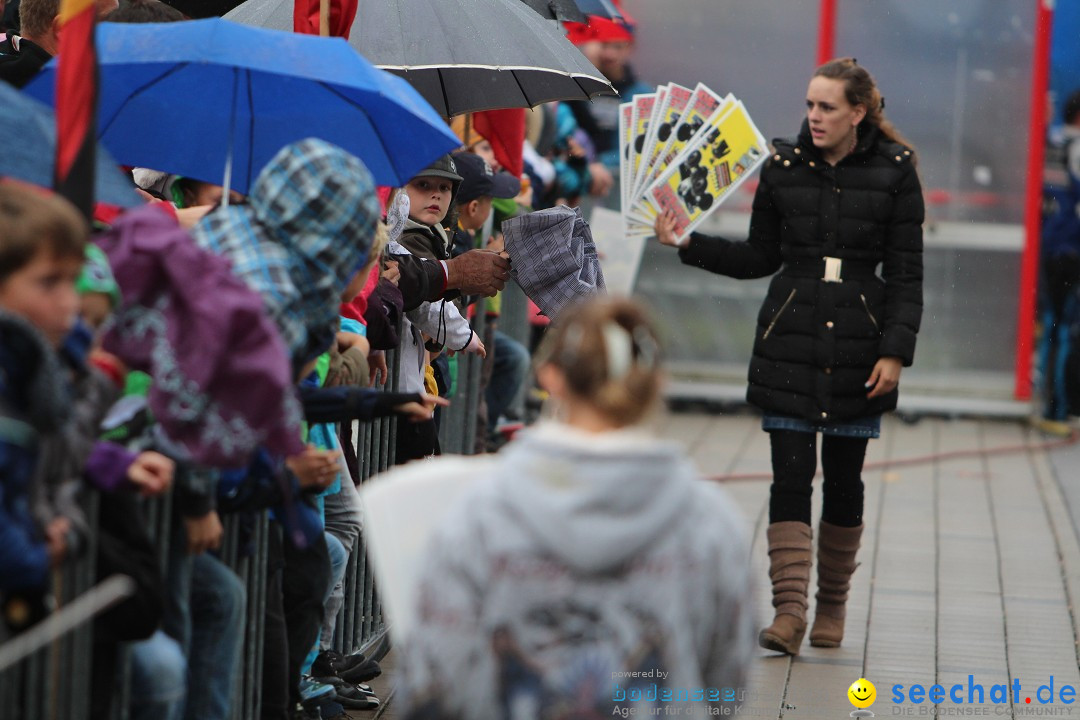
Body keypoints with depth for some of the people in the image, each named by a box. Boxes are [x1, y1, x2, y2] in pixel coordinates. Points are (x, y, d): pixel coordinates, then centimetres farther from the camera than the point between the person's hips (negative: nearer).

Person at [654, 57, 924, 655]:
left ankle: (832, 606, 23)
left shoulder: (894, 171, -2)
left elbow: (906, 271, 0)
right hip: (790, 338, 1)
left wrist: (895, 350, -8)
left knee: (843, 479, 7)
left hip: (859, 340, -1)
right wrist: (690, 244, 0)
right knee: (790, 476, -8)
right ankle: (788, 611, -10)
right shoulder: (783, 167, 3)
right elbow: (761, 257, 11)